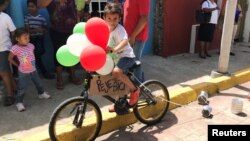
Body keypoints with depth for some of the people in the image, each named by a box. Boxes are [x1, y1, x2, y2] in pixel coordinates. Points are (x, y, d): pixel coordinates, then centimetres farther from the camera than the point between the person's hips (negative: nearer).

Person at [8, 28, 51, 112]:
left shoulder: (31, 46, -7)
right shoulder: (15, 48, -22)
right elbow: (10, 58, -9)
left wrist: (32, 63, 5)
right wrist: (18, 65, -5)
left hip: (33, 70, 5)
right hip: (23, 72, -5)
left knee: (38, 83, 23)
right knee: (22, 88, 3)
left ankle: (41, 93, 47)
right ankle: (19, 102, 19)